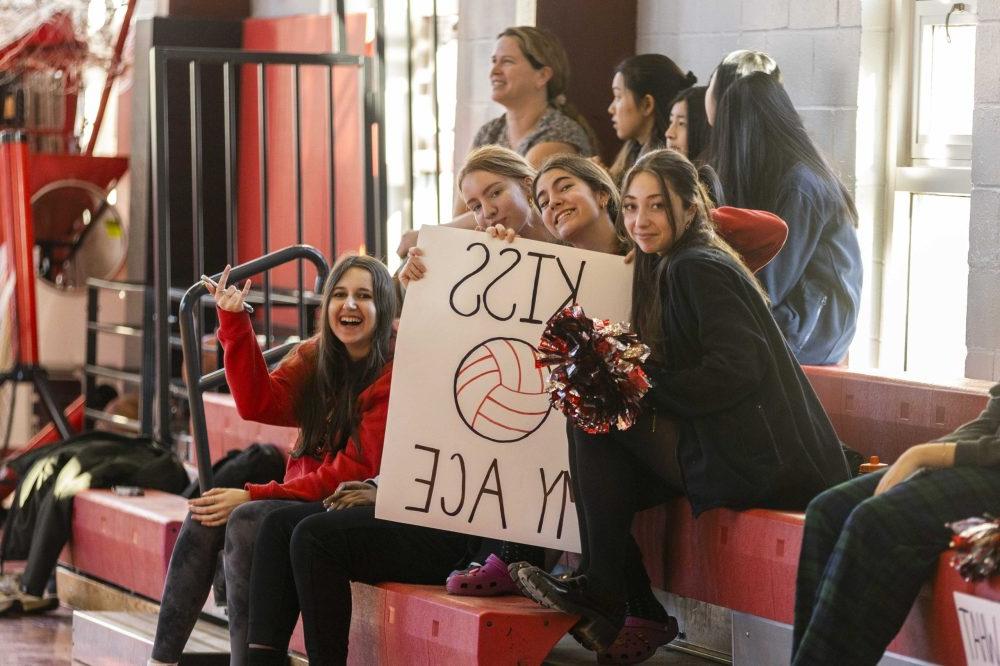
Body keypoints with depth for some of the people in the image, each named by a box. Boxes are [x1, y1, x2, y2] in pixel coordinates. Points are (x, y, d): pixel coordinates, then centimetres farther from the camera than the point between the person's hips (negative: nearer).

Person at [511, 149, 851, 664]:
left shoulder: (697, 268, -10)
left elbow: (735, 370, -20)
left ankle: (604, 596, -4)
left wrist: (640, 385, -13)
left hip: (759, 463, -10)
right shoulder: (670, 267, 19)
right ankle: (641, 619, 12)